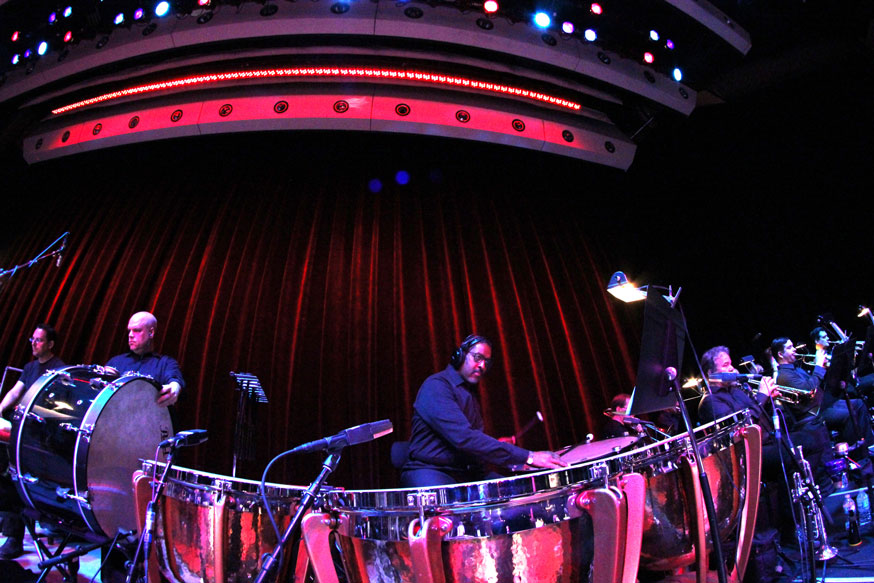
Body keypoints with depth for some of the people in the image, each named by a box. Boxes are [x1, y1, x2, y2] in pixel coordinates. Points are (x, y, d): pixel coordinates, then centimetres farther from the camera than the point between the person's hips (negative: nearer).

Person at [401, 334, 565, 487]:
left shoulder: (469, 391, 19)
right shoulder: (436, 386, -13)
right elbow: (464, 438, -26)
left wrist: (495, 444, 5)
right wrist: (527, 457, -29)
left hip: (468, 472, 9)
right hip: (430, 472, -9)